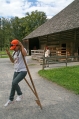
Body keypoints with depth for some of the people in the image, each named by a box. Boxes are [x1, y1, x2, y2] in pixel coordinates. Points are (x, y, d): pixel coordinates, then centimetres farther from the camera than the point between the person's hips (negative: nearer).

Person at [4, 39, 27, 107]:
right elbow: (13, 61, 15)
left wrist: (21, 45, -29)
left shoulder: (22, 50, -12)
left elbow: (25, 54, -37)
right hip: (16, 71, 8)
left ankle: (20, 94, 4)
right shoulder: (14, 52, 10)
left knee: (14, 83, -23)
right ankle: (11, 100, 31)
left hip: (23, 71, -8)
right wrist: (9, 54, 1)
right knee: (14, 84, 13)